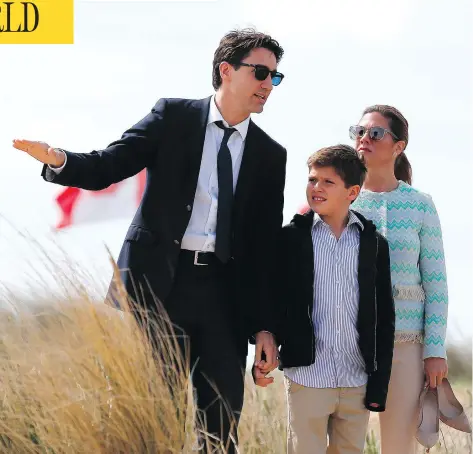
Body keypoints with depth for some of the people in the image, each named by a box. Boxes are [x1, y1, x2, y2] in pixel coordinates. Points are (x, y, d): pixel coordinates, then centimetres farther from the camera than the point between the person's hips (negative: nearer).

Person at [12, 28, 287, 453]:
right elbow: (106, 168, -3)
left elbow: (266, 246, 9)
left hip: (224, 294, 3)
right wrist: (59, 161, -25)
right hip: (156, 281, -2)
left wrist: (264, 326, 4)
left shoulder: (271, 155, 11)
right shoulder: (172, 117, 4)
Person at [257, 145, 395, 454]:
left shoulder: (374, 244, 6)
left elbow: (384, 317, 7)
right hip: (307, 378, -2)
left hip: (358, 382, 2)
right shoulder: (291, 237, 2)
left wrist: (380, 382, 3)